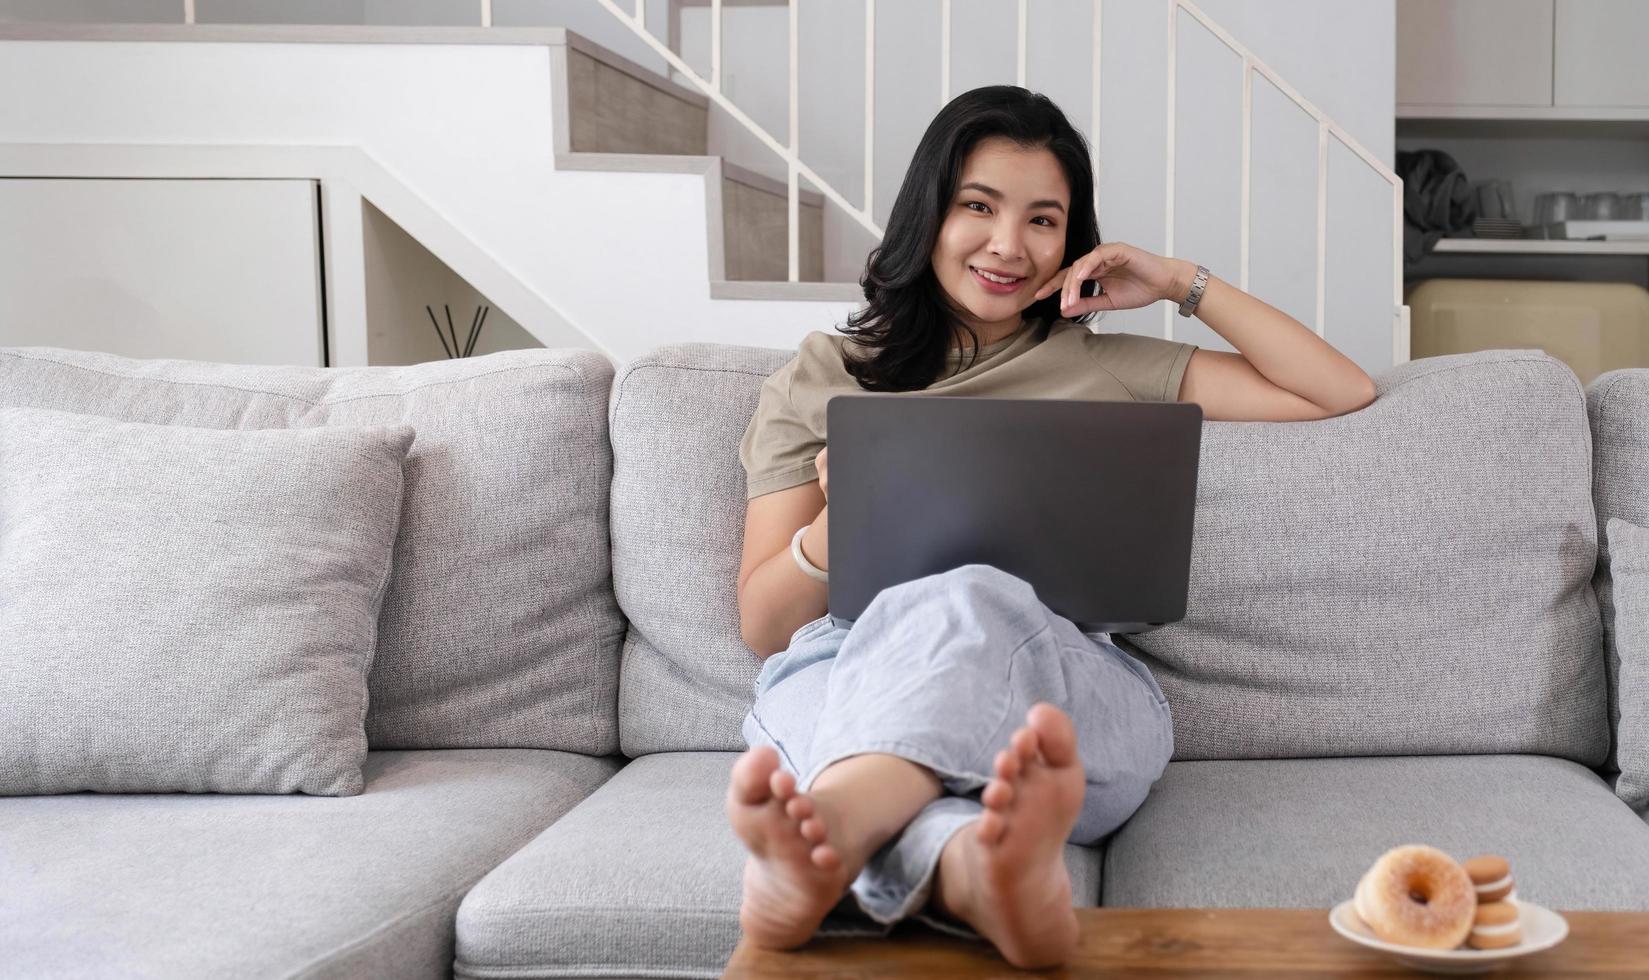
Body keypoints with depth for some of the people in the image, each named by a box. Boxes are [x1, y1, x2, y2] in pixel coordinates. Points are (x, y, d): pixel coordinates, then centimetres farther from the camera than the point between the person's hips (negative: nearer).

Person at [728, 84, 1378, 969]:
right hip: (842, 671, 0)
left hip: (1067, 686, 1)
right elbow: (761, 623, 17)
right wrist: (838, 523, -6)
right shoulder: (821, 377, 24)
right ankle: (983, 877, -73)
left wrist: (1184, 284, 19)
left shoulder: (1110, 370, 27)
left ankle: (811, 851, -67)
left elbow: (1346, 394, 25)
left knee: (966, 602, -37)